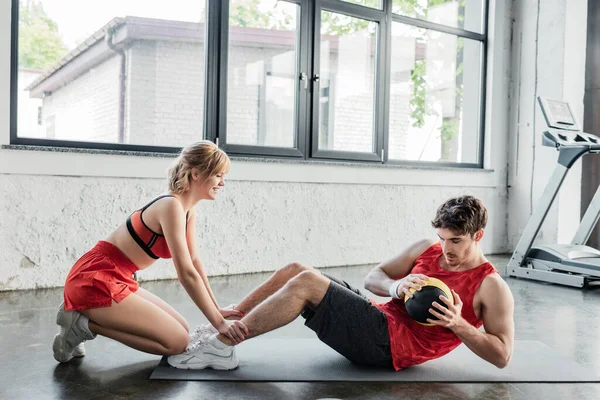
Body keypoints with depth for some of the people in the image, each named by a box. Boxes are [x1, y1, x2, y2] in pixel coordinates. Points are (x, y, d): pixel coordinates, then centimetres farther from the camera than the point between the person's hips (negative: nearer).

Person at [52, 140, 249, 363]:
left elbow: (195, 262, 13)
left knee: (181, 329, 12)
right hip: (95, 280, -10)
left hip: (114, 279, 10)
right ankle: (84, 324, -4)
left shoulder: (188, 209, 8)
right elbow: (186, 274, -24)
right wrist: (219, 323, -20)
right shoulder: (171, 206, -21)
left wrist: (217, 310, 10)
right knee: (178, 341, -11)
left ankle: (85, 315, 12)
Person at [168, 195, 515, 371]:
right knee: (295, 270, -4)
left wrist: (457, 325, -19)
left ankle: (221, 348, -16)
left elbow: (502, 355, -6)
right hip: (379, 317, 8)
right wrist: (396, 288, -10)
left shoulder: (492, 287, -3)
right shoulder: (426, 249, 13)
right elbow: (372, 278, 13)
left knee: (307, 283, -23)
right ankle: (221, 329, 2)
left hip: (392, 345, -7)